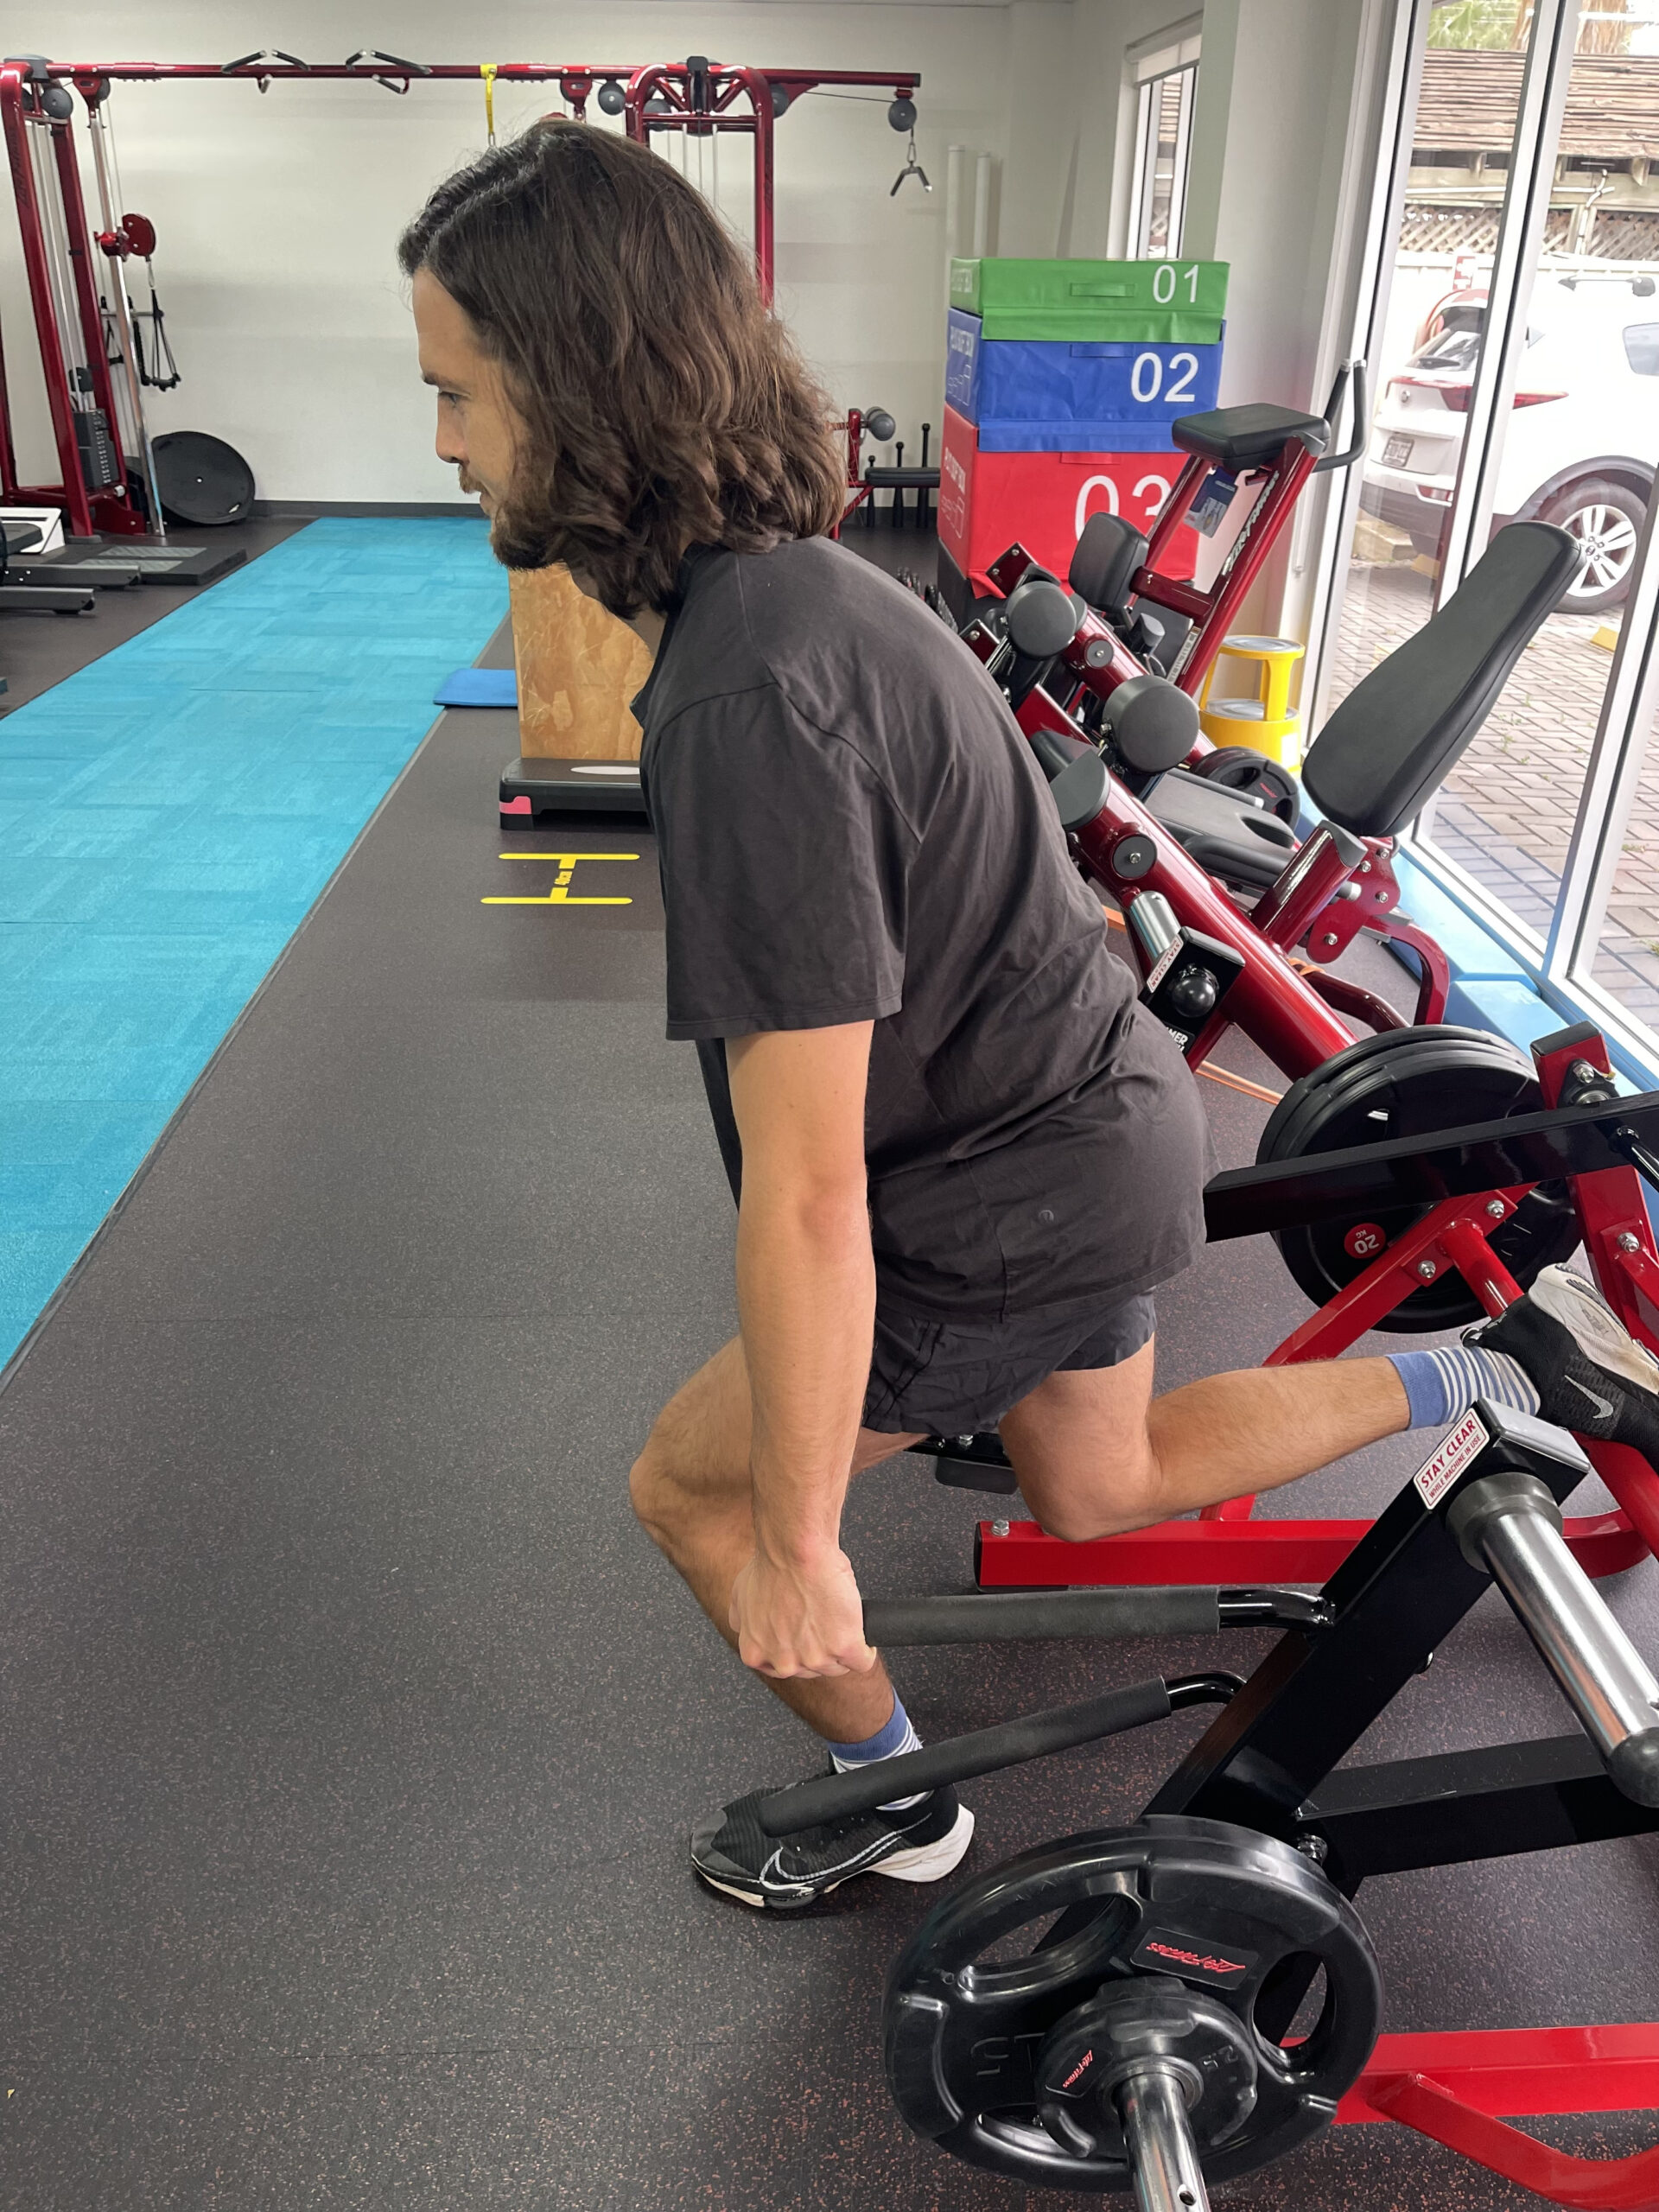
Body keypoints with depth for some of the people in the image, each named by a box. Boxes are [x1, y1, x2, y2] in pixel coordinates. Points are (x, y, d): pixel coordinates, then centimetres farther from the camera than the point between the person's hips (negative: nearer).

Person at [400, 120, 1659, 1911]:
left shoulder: (750, 704, -31)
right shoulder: (792, 579, 2)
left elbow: (807, 1192, -30)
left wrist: (795, 1546, -19)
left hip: (1016, 1199, -9)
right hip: (1086, 1124, 9)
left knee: (690, 1487, 9)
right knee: (1098, 1493, 28)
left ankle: (889, 1804, 32)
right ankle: (1505, 1366, 31)